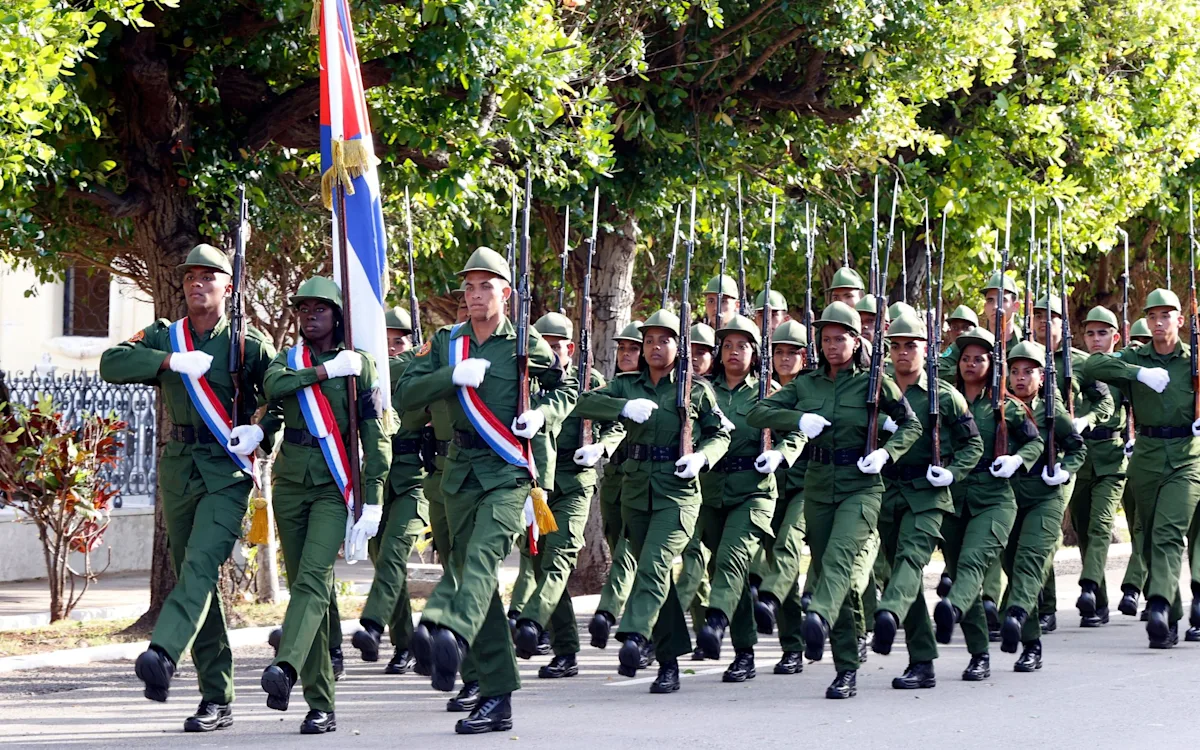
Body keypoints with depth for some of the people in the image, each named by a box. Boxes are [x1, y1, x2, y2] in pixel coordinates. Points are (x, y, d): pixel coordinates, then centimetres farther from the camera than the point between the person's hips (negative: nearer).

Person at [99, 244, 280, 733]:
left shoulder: (251, 344, 2)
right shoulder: (164, 338, 9)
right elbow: (111, 365, -6)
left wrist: (260, 430, -13)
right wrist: (172, 361, -18)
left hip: (228, 472, -4)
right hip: (178, 469, 5)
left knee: (202, 564, -25)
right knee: (190, 576, 6)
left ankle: (163, 655, -46)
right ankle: (217, 700, 12)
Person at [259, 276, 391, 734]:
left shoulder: (360, 363, 3)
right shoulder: (287, 360, 13)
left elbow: (376, 437, 0)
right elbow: (274, 387, -12)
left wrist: (373, 502, -8)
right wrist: (325, 371, -13)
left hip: (334, 485, -4)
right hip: (291, 481, 4)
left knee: (313, 579, -22)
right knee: (302, 585, 3)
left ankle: (286, 668, -42)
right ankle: (321, 705, 6)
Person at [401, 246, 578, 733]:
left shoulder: (526, 342, 2)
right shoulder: (447, 343, 10)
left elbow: (567, 389, 13)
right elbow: (406, 394, 3)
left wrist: (542, 413, -7)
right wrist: (452, 374, -12)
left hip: (512, 469, -5)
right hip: (463, 470, 5)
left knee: (483, 553, -28)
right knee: (467, 568, 4)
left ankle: (450, 634, -54)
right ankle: (497, 697, 8)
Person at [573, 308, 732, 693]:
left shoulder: (696, 390, 2)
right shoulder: (627, 385, 9)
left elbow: (721, 433, 10)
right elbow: (584, 404, -3)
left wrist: (701, 457, -10)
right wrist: (624, 407, -20)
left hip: (678, 492, -4)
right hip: (636, 489, 4)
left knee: (653, 565, -23)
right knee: (653, 571, 8)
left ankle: (634, 637, -39)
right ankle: (670, 660, 15)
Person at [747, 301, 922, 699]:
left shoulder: (873, 382, 0)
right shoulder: (807, 384, 9)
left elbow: (911, 424, 7)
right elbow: (757, 414, 5)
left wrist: (886, 453, -12)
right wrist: (797, 418, -13)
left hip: (861, 485, -4)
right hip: (818, 485, 4)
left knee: (838, 556, -29)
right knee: (827, 565, 4)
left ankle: (818, 618, -56)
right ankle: (847, 670, 9)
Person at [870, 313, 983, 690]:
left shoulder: (945, 396, 3)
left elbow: (973, 444, 8)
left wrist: (952, 472, -9)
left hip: (927, 494, -4)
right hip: (887, 493, 4)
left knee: (911, 558, -27)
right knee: (904, 574, 6)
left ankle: (888, 616, -53)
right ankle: (922, 663, 11)